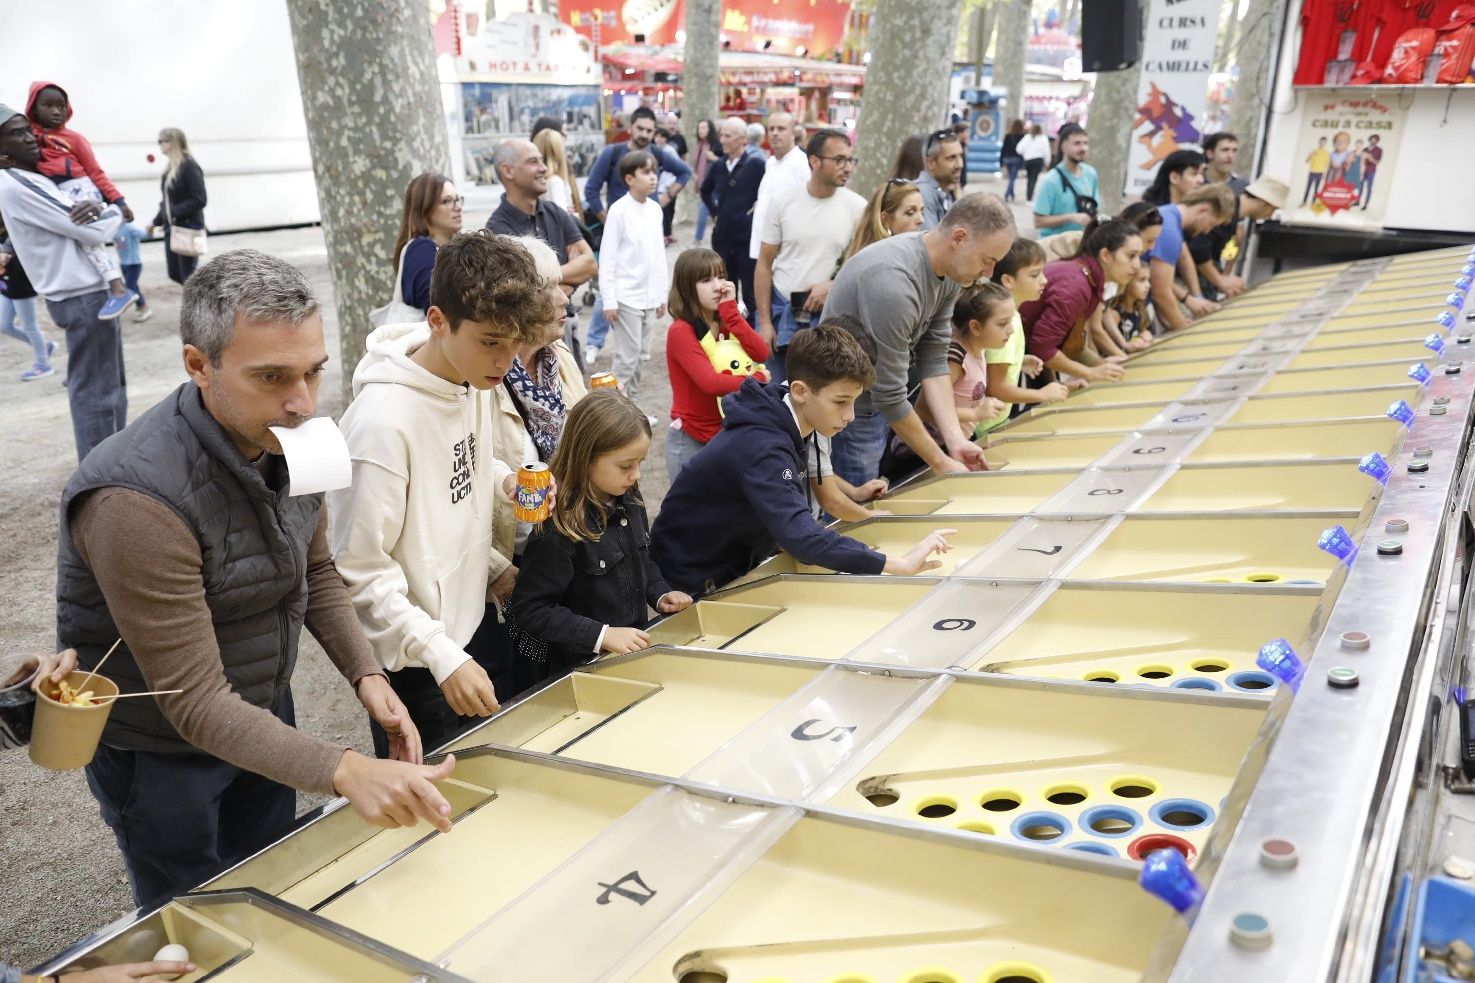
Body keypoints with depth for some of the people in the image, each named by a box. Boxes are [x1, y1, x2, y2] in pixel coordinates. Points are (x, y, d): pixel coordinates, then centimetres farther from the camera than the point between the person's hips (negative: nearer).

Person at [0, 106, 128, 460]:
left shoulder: (35, 180, 15)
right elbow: (93, 233, -18)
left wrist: (96, 207, -8)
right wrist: (113, 212, 3)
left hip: (92, 292, 10)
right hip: (83, 298, -10)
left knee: (111, 385, 17)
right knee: (94, 390, -7)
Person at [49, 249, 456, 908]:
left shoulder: (288, 438, -13)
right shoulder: (137, 499, -35)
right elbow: (195, 703, -32)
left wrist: (365, 675, -12)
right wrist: (343, 772, -43)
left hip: (264, 711, 6)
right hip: (161, 751, -6)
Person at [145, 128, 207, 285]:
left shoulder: (189, 166, -14)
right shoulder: (170, 168, 12)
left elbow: (199, 200, -19)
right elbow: (168, 201, 19)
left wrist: (175, 213, -20)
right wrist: (156, 221, 14)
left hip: (188, 229, -9)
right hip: (171, 228, 9)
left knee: (189, 275, -3)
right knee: (174, 273, 12)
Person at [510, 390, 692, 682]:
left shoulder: (629, 500, 3)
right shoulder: (558, 529, -21)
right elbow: (530, 610, -18)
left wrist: (660, 594, 5)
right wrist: (603, 635, -22)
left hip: (633, 653, 7)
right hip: (578, 670, -6)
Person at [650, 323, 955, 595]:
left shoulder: (783, 422, -4)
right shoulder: (763, 449, -33)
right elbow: (798, 534, -44)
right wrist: (898, 564, -44)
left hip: (738, 564, 8)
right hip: (697, 583, -8)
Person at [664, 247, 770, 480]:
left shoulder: (726, 322, 6)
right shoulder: (681, 331, -16)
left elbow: (761, 354, -11)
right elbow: (711, 383, -28)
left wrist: (730, 310, -15)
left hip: (728, 434, 6)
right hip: (692, 441, -6)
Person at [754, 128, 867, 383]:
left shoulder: (857, 207, -5)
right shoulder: (782, 201, -3)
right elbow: (764, 265, 1)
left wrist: (832, 286, -15)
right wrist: (764, 322, -3)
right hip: (781, 308, 1)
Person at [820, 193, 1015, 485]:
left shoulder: (949, 270, -4)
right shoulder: (893, 283, -31)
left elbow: (933, 360, 0)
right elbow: (890, 397, -25)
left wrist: (955, 439, -9)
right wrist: (941, 463, -17)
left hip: (875, 404, 8)